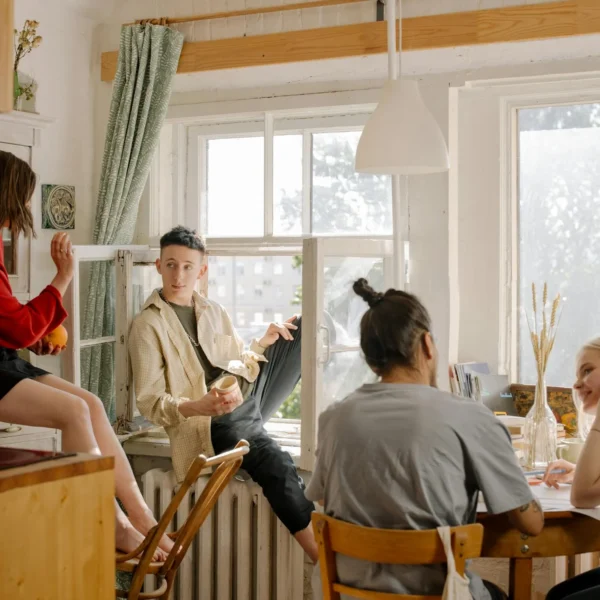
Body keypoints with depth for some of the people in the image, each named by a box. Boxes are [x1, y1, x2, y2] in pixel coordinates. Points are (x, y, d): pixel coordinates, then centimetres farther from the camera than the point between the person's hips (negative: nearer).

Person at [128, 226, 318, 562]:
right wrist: (198, 406, -27)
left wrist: (265, 342, 1)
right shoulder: (148, 325, -3)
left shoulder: (214, 312, 18)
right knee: (276, 464, -34)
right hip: (212, 420, -8)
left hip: (251, 393, 8)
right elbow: (150, 402, -8)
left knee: (303, 328, 4)